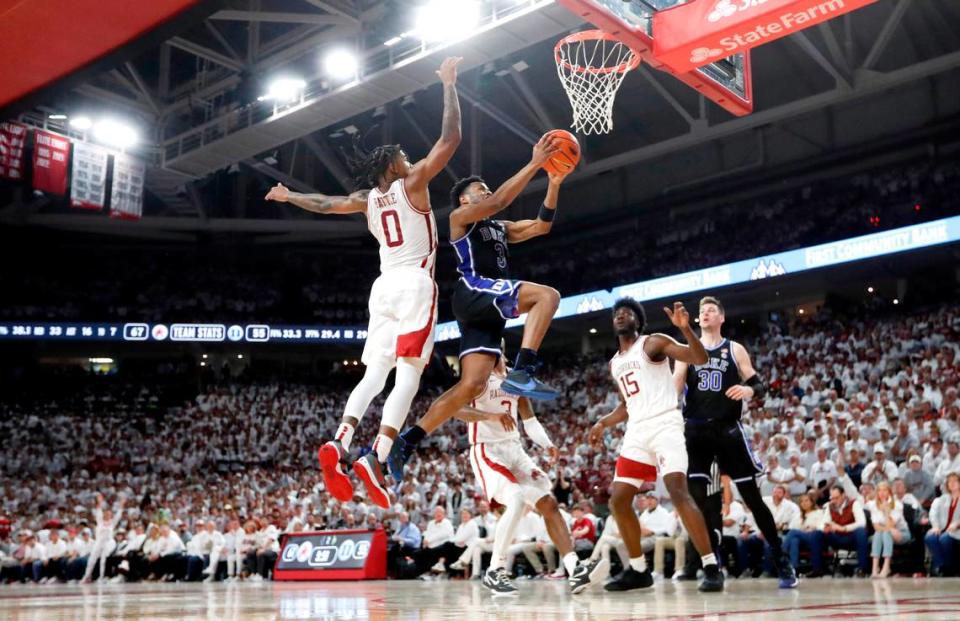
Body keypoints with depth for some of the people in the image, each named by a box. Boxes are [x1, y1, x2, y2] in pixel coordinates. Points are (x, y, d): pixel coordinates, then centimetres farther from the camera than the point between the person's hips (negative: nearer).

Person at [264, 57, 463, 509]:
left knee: (374, 374, 5)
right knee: (408, 375, -13)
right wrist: (449, 86, 6)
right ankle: (376, 458, -28)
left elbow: (324, 204, 30)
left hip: (384, 286, 6)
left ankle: (339, 443, -17)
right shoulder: (412, 183, 2)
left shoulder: (367, 198, 16)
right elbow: (451, 138, -1)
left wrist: (289, 197, 49)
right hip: (415, 284, -6)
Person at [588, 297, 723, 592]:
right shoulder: (615, 363, 21)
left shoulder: (653, 343, 0)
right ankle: (638, 570, 16)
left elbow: (700, 358, -11)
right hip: (636, 433, 8)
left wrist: (685, 327, -27)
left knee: (678, 492, -22)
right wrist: (603, 423, 17)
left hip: (665, 425, -8)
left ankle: (711, 567, -17)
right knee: (618, 500, 4)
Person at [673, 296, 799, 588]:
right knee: (696, 497, -7)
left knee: (752, 496, 0)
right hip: (695, 430, 2)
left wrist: (749, 390, -19)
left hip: (728, 430, -1)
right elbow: (674, 388, 7)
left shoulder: (735, 350, 7)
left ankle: (782, 561, 10)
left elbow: (760, 386, 5)